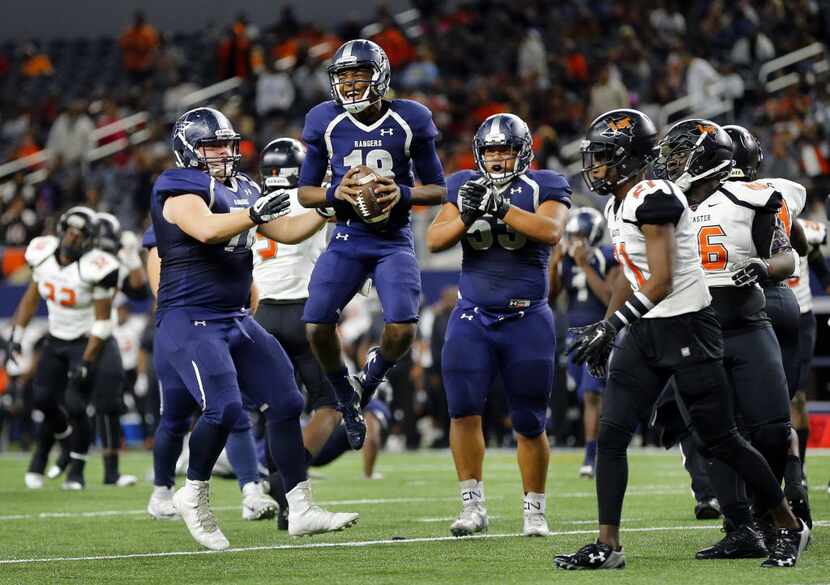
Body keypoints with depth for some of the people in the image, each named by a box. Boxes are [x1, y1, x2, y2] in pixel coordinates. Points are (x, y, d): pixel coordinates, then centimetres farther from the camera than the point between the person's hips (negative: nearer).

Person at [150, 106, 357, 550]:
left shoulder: (239, 191, 16)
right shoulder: (181, 191, -10)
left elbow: (286, 232, 19)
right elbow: (207, 230, -29)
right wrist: (253, 214, -35)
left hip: (235, 320, 9)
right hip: (189, 321, -9)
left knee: (285, 403, 3)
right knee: (223, 409, -21)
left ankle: (301, 509, 7)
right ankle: (194, 496, 2)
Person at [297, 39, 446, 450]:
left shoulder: (408, 122, -4)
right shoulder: (327, 123, -1)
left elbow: (438, 190, 4)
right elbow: (305, 192, 7)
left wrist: (403, 194, -16)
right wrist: (337, 193, -15)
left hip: (394, 240, -1)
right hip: (347, 238, 1)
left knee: (402, 329, -20)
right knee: (316, 326, -14)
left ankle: (374, 372, 16)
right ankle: (345, 395, 15)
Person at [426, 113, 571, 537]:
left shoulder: (543, 187, -2)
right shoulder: (465, 187, 6)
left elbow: (551, 231, -21)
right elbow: (434, 240, -1)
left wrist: (500, 208, -27)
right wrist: (467, 216, -19)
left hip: (527, 319, -2)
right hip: (472, 317, 2)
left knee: (529, 423, 3)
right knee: (463, 409, -11)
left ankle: (534, 511, 16)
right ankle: (473, 505, -3)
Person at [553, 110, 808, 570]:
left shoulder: (652, 199, -18)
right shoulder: (618, 207, 12)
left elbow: (661, 281, -23)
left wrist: (610, 326, -24)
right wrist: (605, 331, 21)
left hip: (686, 328, -9)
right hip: (644, 334, 9)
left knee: (720, 440, -2)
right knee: (610, 435, -2)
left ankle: (789, 528, 14)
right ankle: (607, 545, 0)